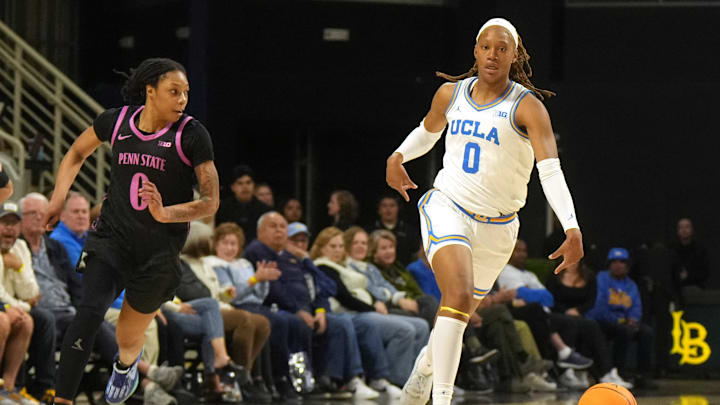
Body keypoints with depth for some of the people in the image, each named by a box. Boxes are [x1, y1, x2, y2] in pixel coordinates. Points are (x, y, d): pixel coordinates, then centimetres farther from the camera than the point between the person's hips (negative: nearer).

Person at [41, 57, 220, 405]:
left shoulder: (191, 135, -12)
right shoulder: (116, 121, -4)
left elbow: (211, 202, -14)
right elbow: (76, 154, 17)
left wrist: (165, 213, -30)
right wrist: (58, 198, 7)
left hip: (161, 247, -1)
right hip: (112, 235, 1)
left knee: (129, 336, 14)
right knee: (90, 311, -22)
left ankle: (126, 363, 53)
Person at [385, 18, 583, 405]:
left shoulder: (527, 107, -11)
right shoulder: (451, 94, 1)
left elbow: (551, 169, -22)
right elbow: (427, 132, 24)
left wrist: (571, 227, -35)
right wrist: (398, 156, 3)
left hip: (497, 226, 1)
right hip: (446, 208, -1)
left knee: (464, 310, 16)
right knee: (458, 296, -25)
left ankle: (426, 364, 48)